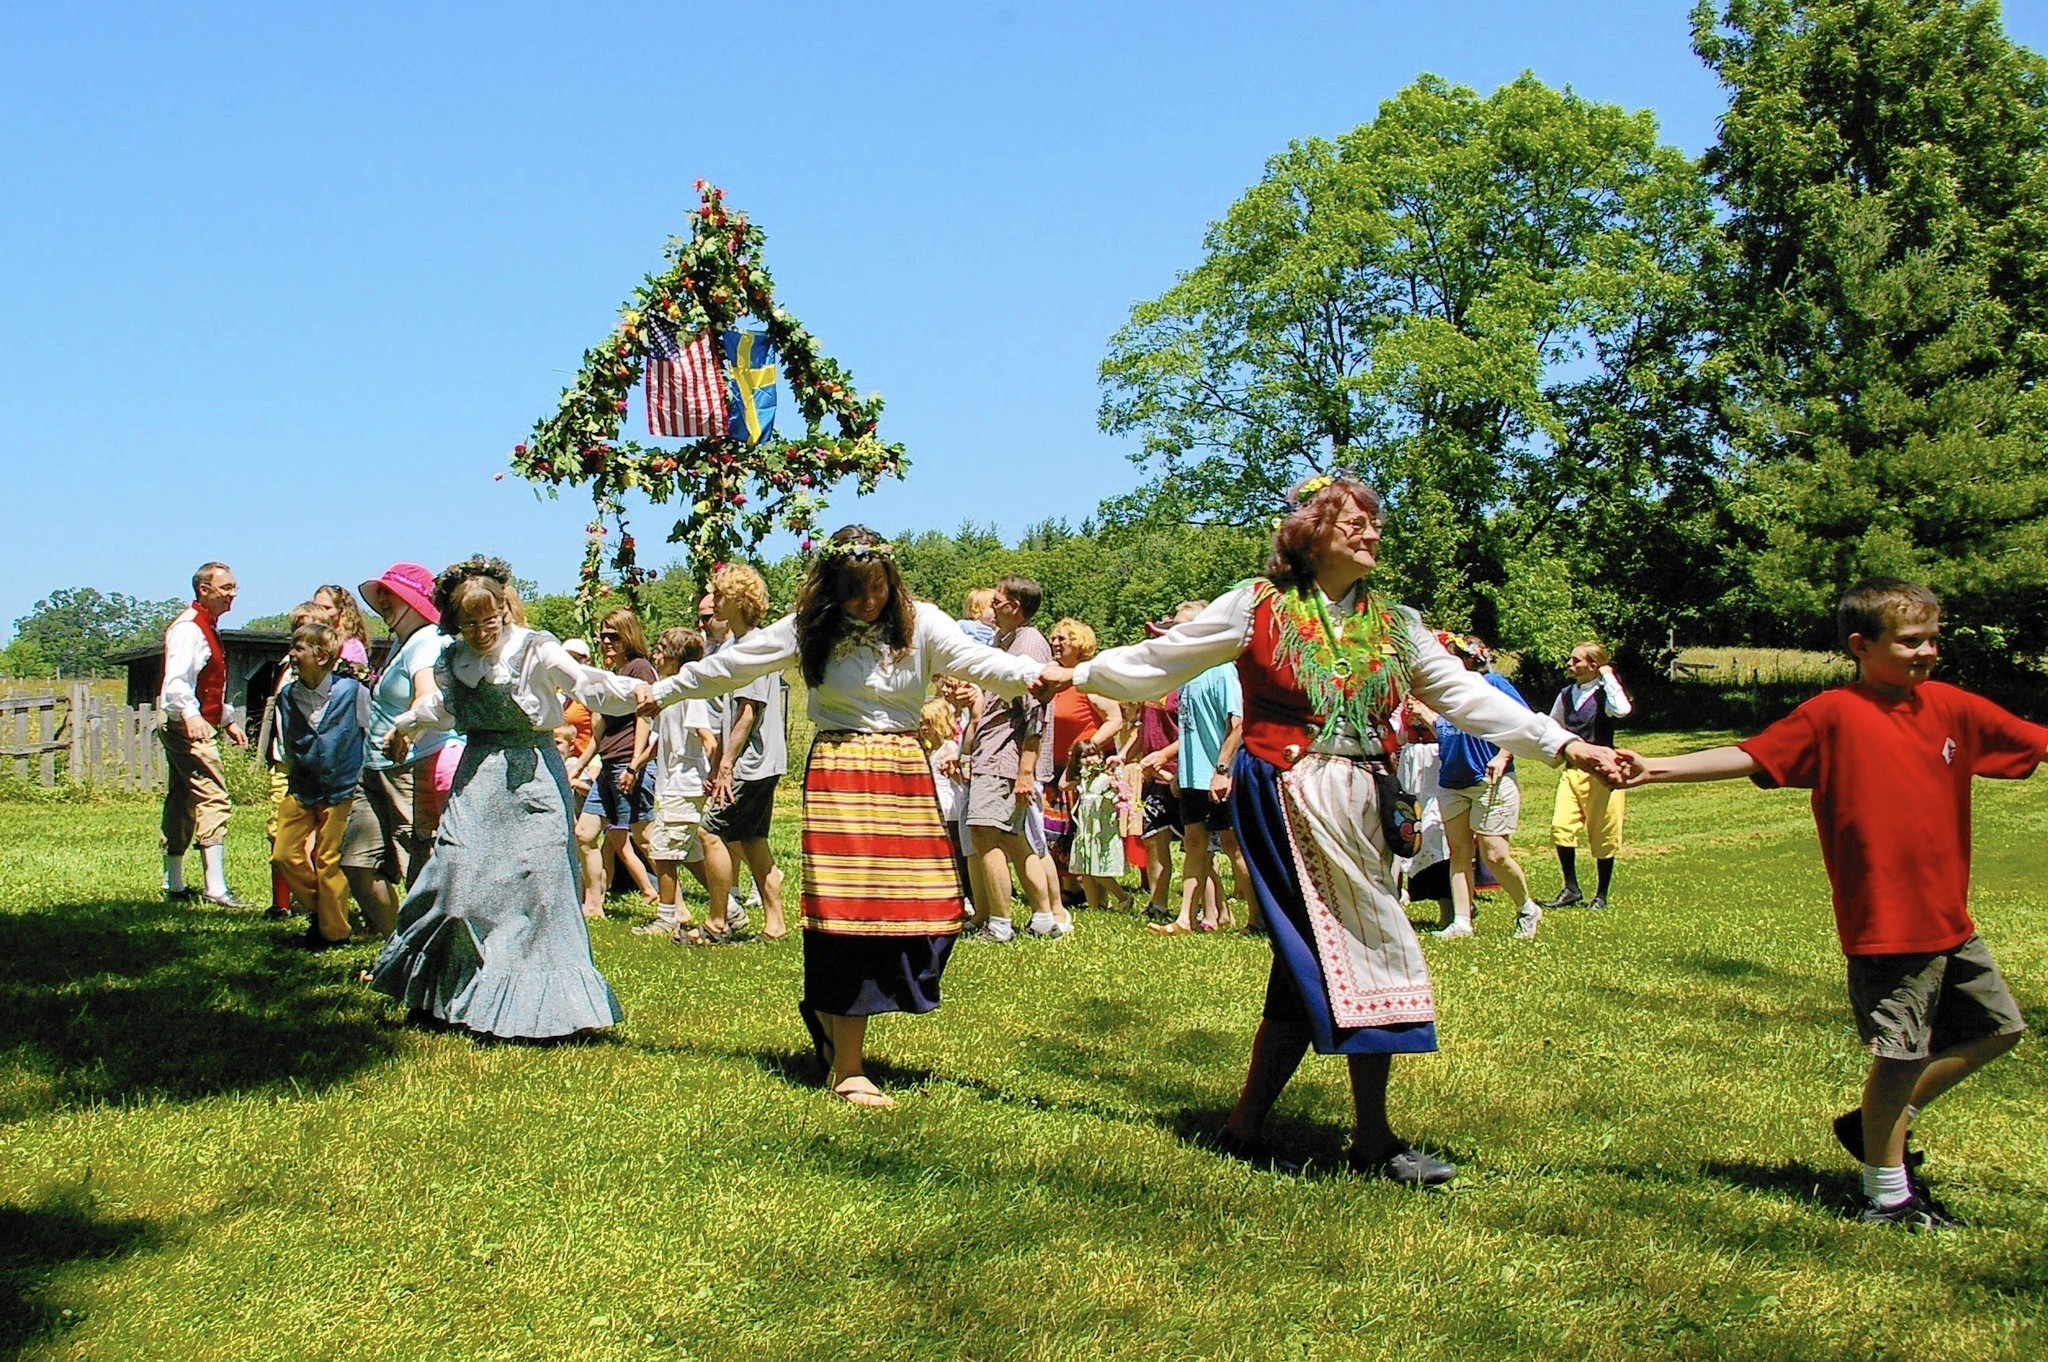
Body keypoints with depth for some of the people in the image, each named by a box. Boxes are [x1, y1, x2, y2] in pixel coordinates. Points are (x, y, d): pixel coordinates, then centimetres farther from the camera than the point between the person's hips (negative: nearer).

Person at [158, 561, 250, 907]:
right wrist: (191, 715, -44)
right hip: (189, 727, -11)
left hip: (198, 726, 11)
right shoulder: (189, 628, -15)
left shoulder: (207, 626, 19)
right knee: (213, 797, -16)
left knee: (181, 803, 14)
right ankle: (215, 887, -19)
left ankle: (174, 885, 22)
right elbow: (176, 681, -30)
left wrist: (229, 720, 30)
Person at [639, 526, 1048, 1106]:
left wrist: (1033, 675, -30)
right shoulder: (809, 629, 4)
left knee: (926, 907, -4)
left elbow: (976, 659, -12)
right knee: (852, 912, -8)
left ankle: (830, 1011, 21)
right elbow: (728, 665, 12)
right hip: (839, 772, -2)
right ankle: (847, 1071, -1)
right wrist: (660, 692, 17)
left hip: (906, 773, 2)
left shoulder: (919, 624, 4)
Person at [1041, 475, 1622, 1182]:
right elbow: (1161, 659, 7)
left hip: (1357, 807, 6)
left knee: (1313, 969, 5)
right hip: (1285, 800, -5)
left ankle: (1247, 1127, 16)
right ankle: (1373, 1140, 2)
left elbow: (1467, 695, 6)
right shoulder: (1258, 608, -1)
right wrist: (1079, 675, 8)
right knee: (1359, 955, -8)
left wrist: (1561, 744, -3)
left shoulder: (1394, 626, 11)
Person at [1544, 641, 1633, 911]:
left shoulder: (1604, 694, -8)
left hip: (1600, 772, -5)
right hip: (1572, 770, 5)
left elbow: (1622, 710, -33)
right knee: (1560, 826, -10)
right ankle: (1571, 889, 3)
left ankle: (1601, 895, 17)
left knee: (1602, 836, 4)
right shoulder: (1566, 695, 10)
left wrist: (1608, 678, -22)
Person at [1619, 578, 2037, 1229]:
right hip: (1885, 924, -7)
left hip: (1950, 921, 7)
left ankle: (1879, 1124, 29)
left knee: (1997, 1028, 16)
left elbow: (2035, 744, 13)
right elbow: (1750, 757, -14)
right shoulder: (1834, 715, -10)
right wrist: (1658, 769, -23)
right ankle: (1886, 1195, 18)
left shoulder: (1950, 706, 6)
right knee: (1900, 1054, 0)